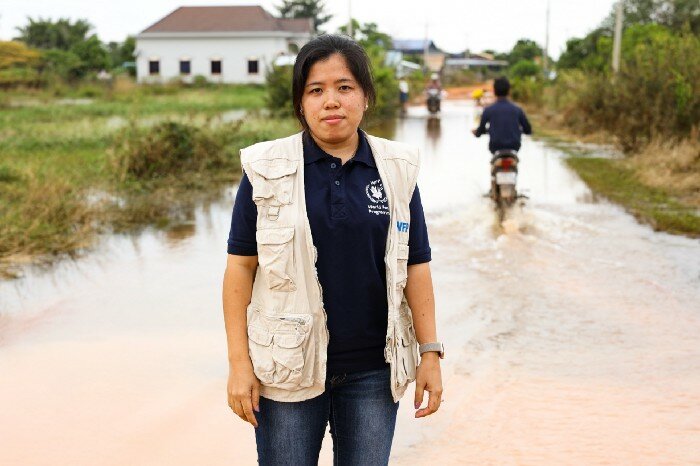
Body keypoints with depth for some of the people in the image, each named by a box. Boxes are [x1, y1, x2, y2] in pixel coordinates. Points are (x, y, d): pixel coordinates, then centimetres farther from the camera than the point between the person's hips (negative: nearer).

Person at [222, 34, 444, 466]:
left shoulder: (397, 169, 2)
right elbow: (241, 266, -3)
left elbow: (416, 266, 5)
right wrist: (239, 361, -7)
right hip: (288, 366, -1)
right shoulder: (267, 168, -3)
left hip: (373, 371, 2)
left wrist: (430, 352, 1)